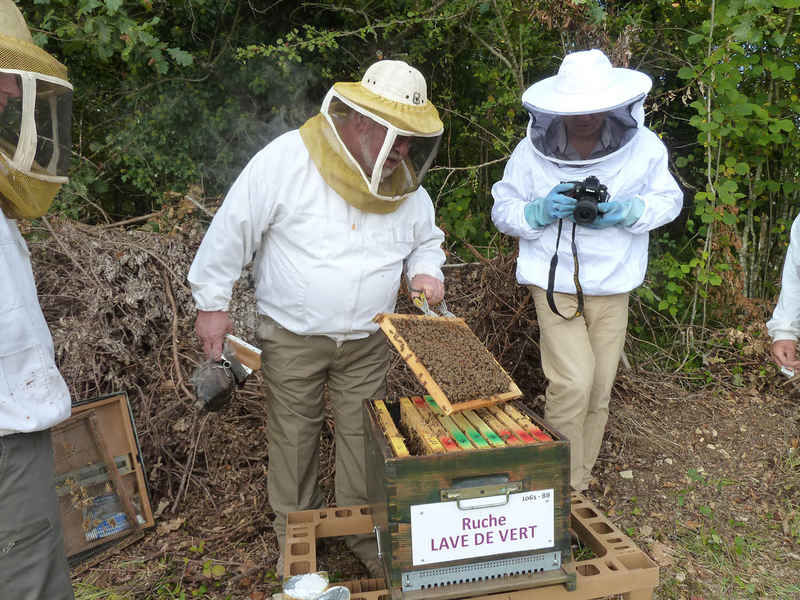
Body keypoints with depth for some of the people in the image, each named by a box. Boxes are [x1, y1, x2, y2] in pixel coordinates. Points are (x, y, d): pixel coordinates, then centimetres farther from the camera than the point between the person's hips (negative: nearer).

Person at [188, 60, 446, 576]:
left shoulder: (406, 184, -2)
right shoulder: (288, 158, -17)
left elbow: (427, 238, 16)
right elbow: (234, 229, -12)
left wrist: (426, 270, -6)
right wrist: (213, 303, -9)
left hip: (367, 340, 4)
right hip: (293, 335, -3)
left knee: (363, 436, 11)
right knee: (294, 437, 11)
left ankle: (365, 532, 32)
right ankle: (295, 536, 33)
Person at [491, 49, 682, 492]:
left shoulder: (643, 146, -3)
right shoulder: (532, 151, -7)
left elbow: (669, 200, 7)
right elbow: (502, 210, 0)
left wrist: (629, 211, -14)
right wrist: (540, 211, -21)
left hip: (613, 289, 3)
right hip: (556, 284, -2)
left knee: (598, 393, 9)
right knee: (573, 383, -16)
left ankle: (578, 489, 28)